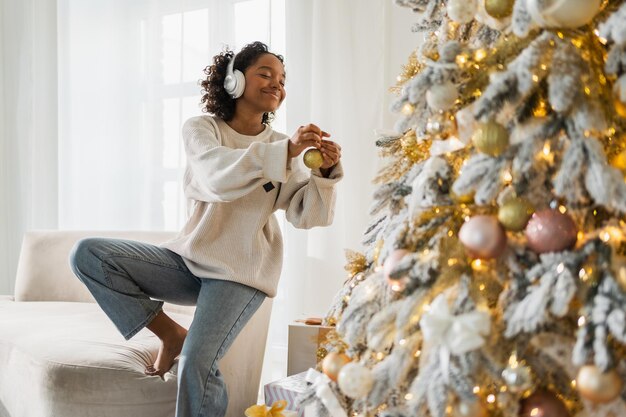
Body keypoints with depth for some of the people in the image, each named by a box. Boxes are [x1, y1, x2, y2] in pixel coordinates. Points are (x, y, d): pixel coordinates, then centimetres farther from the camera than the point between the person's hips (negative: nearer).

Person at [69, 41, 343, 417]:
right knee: (88, 254, -13)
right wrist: (284, 152, -33)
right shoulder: (201, 129, 1)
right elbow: (218, 176, -22)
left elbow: (306, 214, -7)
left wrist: (325, 172, -25)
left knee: (197, 363, -24)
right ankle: (171, 333, -4)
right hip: (190, 258, 2)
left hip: (242, 272, -2)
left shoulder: (282, 146, 3)